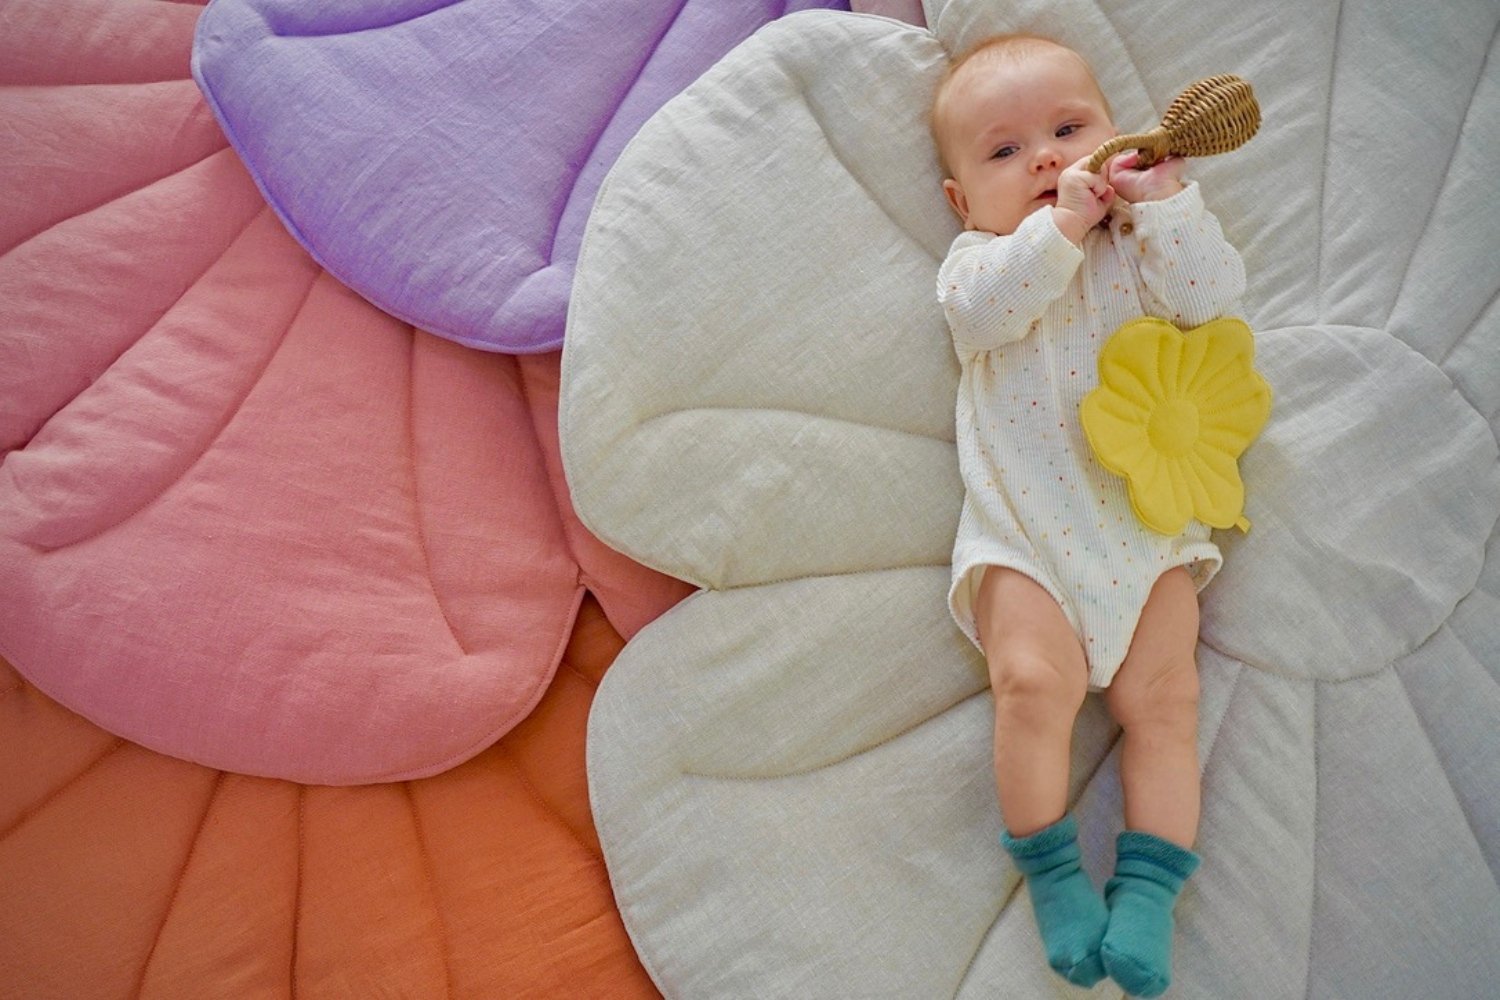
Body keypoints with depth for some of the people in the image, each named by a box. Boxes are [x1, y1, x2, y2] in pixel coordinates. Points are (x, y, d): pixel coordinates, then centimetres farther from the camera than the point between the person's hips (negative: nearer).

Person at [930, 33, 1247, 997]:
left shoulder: (1142, 247, 11)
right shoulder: (980, 258, 5)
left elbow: (1213, 294, -7)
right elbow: (982, 305, -18)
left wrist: (1165, 199, -13)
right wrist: (1061, 223, -22)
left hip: (1150, 521, 2)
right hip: (1024, 531, -2)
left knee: (1162, 699, -6)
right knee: (1035, 680, -18)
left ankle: (1147, 889, 4)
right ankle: (1053, 874, -2)